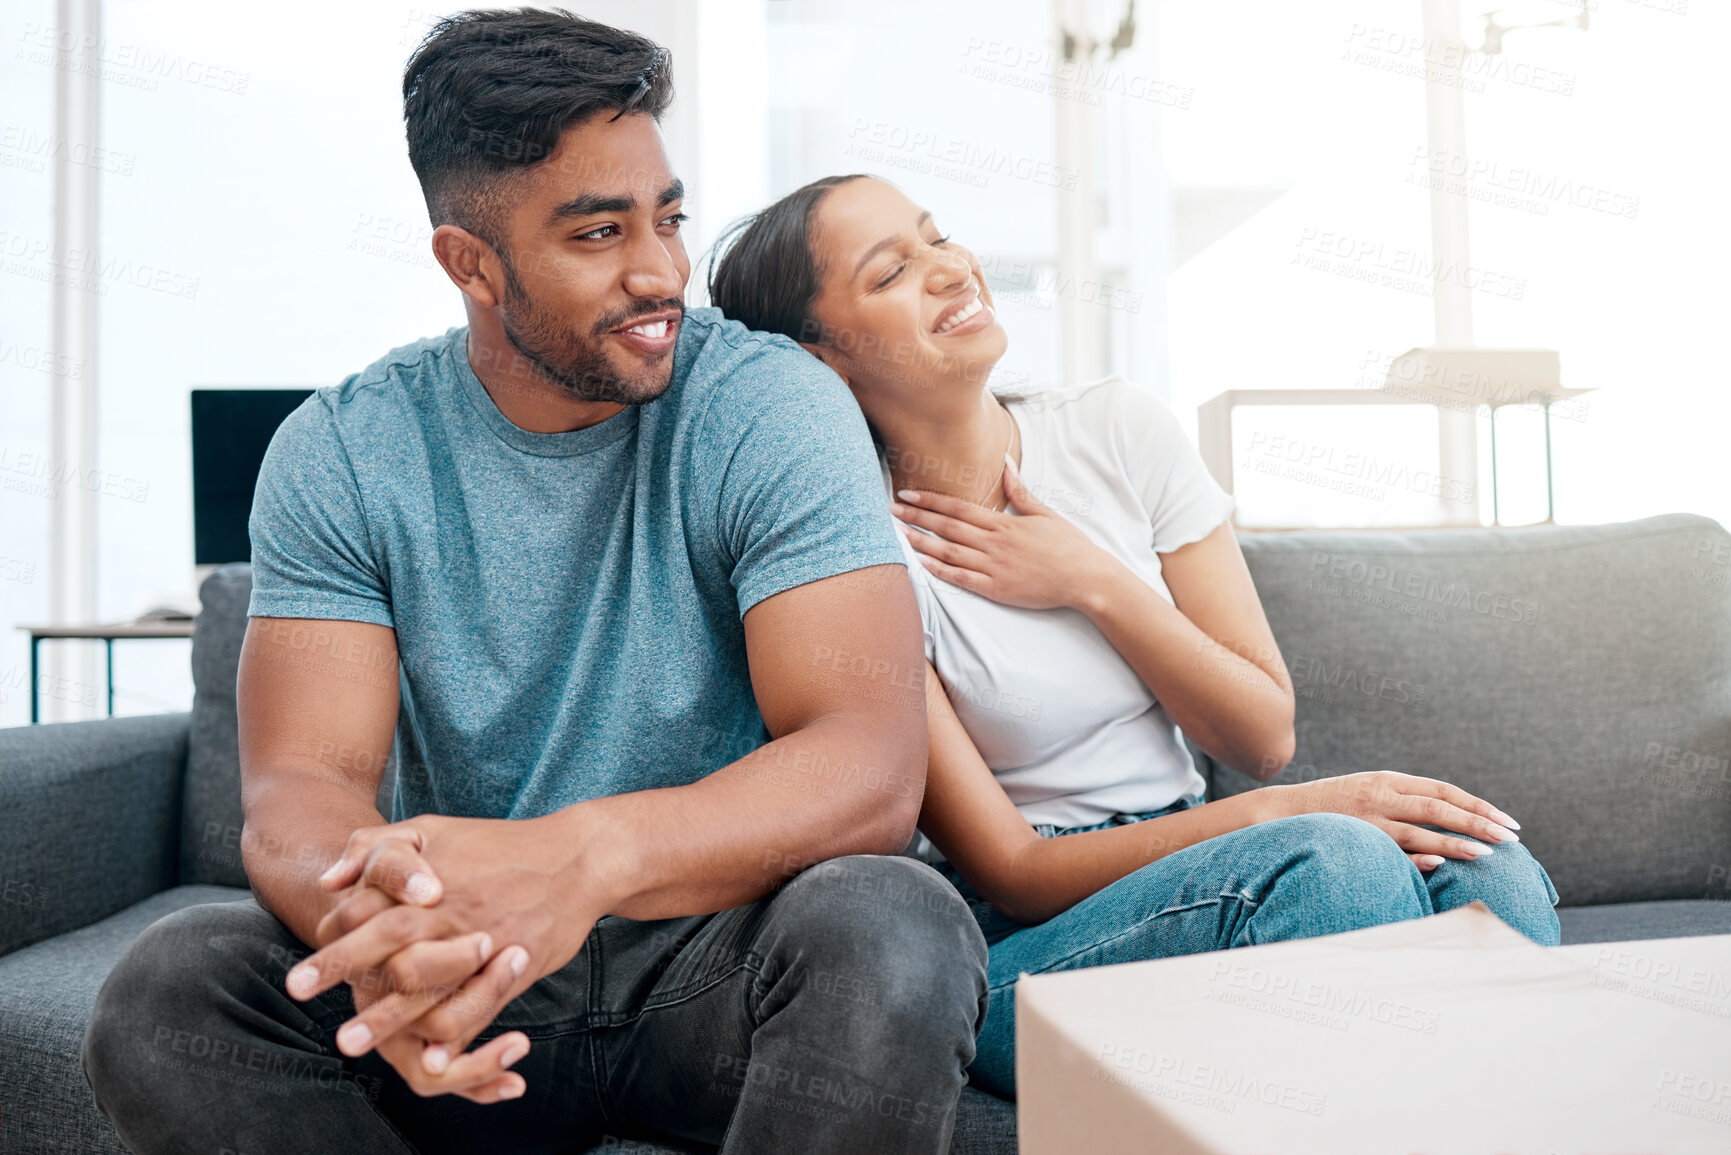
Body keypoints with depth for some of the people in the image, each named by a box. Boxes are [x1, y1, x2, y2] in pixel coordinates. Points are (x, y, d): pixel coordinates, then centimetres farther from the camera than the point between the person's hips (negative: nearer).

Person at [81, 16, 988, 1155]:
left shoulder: (773, 408, -11)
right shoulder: (341, 455, -3)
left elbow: (872, 769, -22)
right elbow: (298, 782, -11)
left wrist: (586, 856, -41)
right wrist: (373, 922, -37)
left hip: (727, 944, -2)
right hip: (468, 977, 2)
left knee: (891, 929, -34)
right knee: (165, 993, -22)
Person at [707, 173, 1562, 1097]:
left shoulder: (1115, 429, 0)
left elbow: (1265, 737, 1)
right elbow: (1008, 870, -13)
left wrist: (1094, 583, -13)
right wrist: (1281, 812, -23)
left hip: (1189, 860, 5)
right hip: (1016, 950, -4)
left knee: (1483, 870, -23)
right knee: (1334, 863, -31)